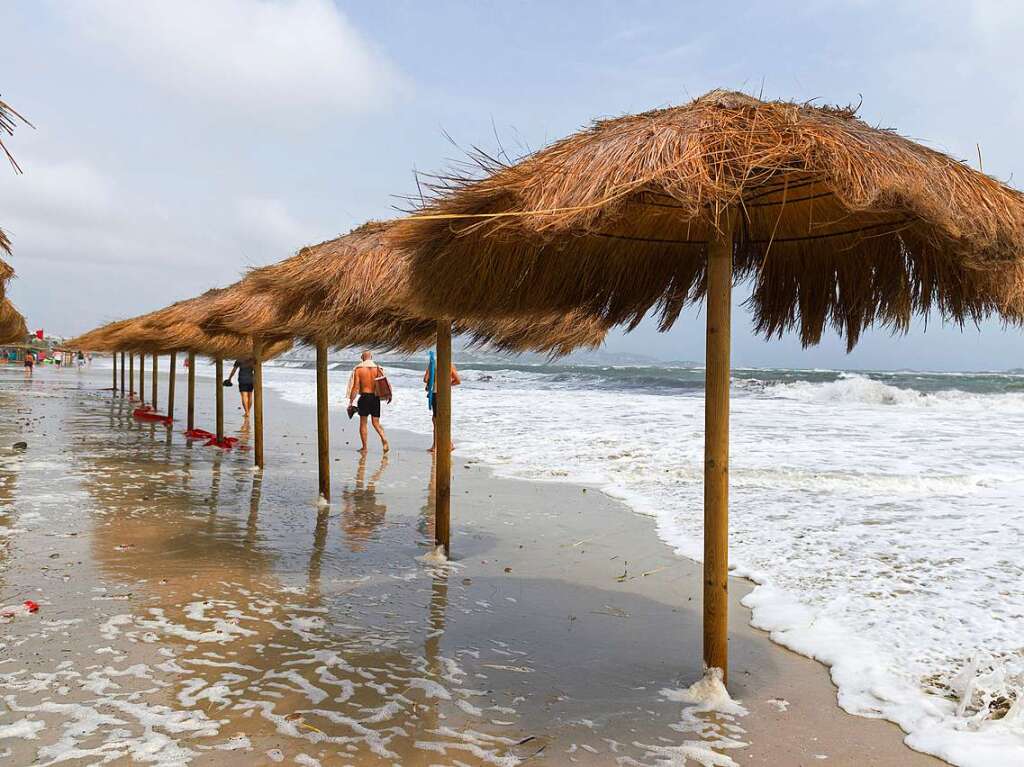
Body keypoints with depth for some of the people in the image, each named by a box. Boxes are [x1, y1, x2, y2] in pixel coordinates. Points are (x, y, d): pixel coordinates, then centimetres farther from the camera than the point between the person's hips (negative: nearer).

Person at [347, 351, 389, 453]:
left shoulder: (358, 369, -3)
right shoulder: (378, 368, 4)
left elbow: (355, 387, -7)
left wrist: (351, 402, -4)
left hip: (364, 397, -3)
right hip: (376, 398, 3)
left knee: (363, 423, 9)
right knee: (376, 423, 10)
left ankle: (364, 447, 9)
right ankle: (384, 439, -15)